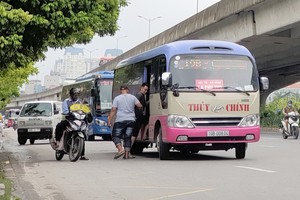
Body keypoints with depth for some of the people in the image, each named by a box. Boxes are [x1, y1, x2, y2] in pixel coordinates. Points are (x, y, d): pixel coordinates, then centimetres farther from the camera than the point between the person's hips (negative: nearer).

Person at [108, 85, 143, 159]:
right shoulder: (132, 97, 7)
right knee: (127, 137, 9)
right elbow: (140, 106, 4)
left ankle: (120, 149, -18)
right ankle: (126, 154, 5)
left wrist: (109, 120, -2)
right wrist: (141, 109, 27)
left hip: (120, 120, -3)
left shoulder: (117, 98, 0)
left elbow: (113, 110, -5)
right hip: (131, 120, 3)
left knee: (115, 136, 3)